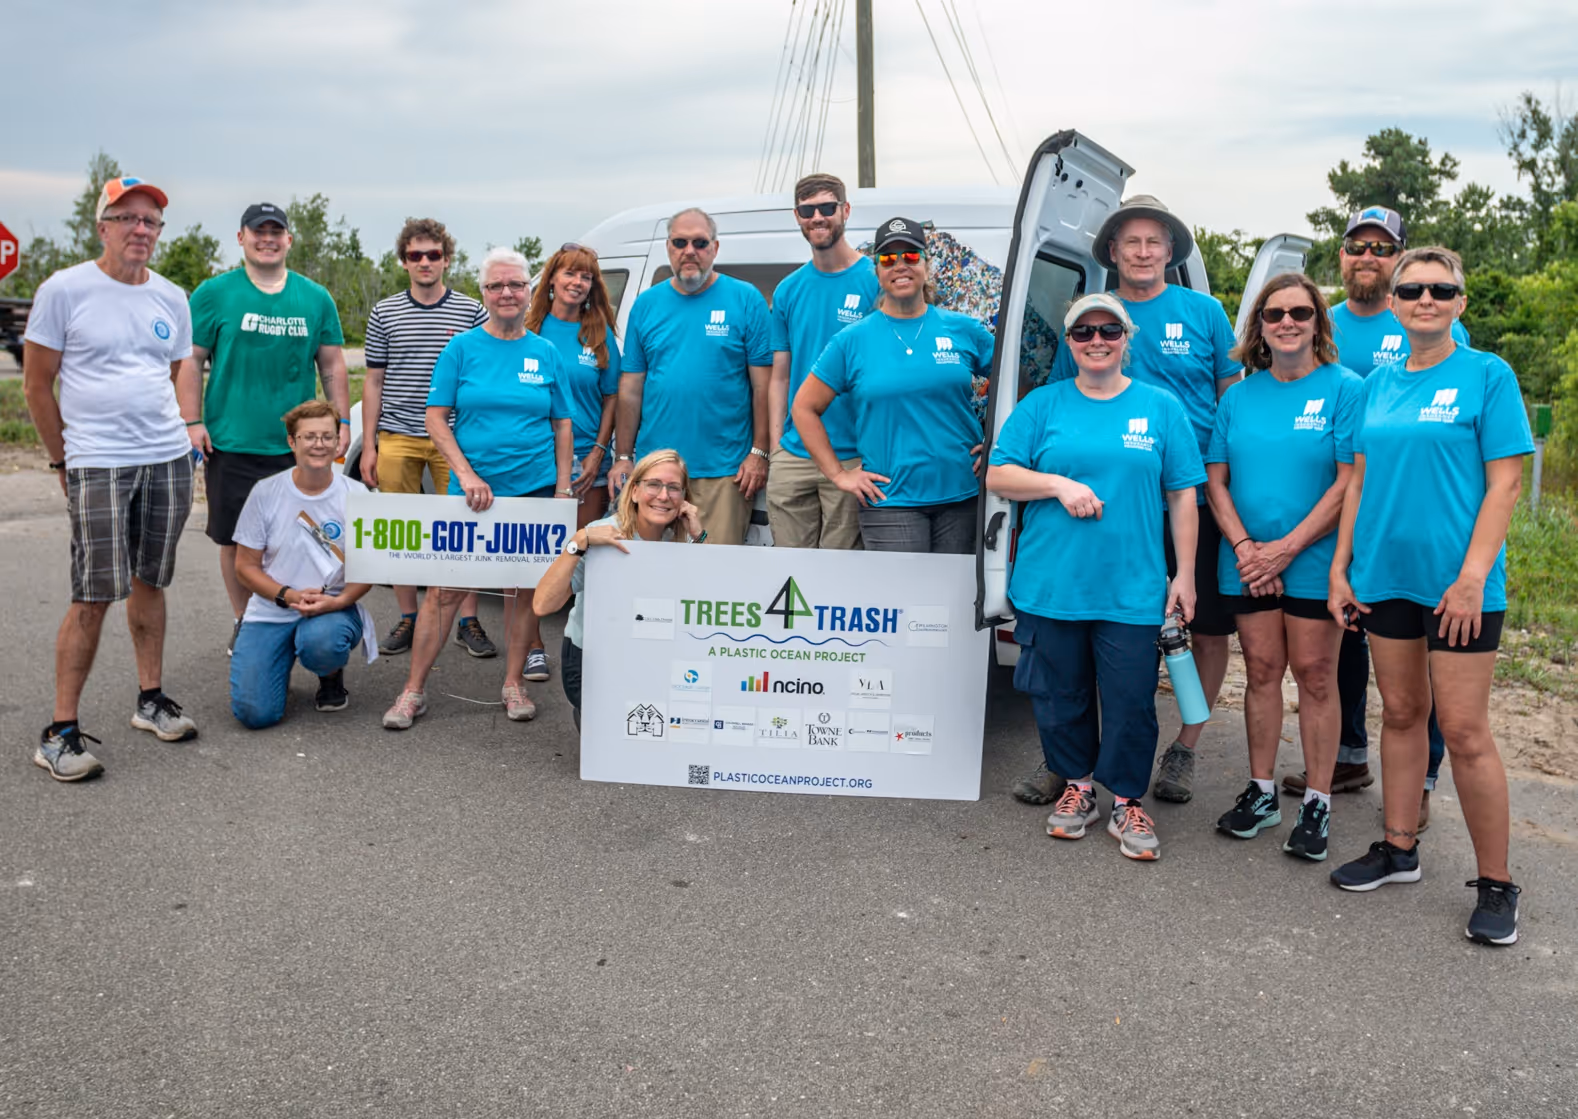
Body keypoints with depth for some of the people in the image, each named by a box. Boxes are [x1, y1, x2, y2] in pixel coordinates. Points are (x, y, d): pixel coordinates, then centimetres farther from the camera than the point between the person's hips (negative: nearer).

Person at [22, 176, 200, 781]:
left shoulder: (171, 298, 10)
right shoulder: (64, 290, -3)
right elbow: (36, 384, 0)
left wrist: (174, 435, 12)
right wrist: (63, 462, 2)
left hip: (168, 461, 5)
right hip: (97, 465, -5)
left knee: (149, 582, 13)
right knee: (93, 596, -7)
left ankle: (151, 699, 25)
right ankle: (60, 731, 0)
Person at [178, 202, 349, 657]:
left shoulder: (316, 298, 9)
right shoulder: (215, 293, 2)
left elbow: (332, 365, 12)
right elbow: (190, 360, 2)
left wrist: (342, 422, 6)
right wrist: (192, 422, -6)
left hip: (297, 446, 1)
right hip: (231, 444, -1)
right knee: (235, 540, 6)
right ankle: (244, 623, 22)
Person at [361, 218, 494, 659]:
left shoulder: (471, 311, 5)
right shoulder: (385, 313, 9)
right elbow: (374, 382, 10)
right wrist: (368, 445, 5)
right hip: (397, 437, 2)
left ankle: (468, 621, 8)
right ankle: (407, 618, 18)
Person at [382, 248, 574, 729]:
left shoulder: (545, 353, 7)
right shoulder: (462, 348, 1)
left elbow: (562, 424, 10)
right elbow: (436, 418, -2)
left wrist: (563, 484, 1)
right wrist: (468, 475, -12)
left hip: (534, 488, 2)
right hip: (472, 488, -2)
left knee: (523, 587, 8)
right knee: (446, 587, -3)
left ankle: (514, 684, 21)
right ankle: (413, 690, 5)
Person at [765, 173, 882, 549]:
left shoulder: (876, 280, -3)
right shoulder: (787, 290, 10)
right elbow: (780, 377, 13)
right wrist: (776, 447, 6)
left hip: (853, 458, -4)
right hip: (792, 457, 4)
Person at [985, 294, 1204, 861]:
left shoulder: (1161, 408, 7)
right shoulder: (1042, 405, 6)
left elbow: (1182, 495, 7)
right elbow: (997, 476, 3)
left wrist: (1184, 575, 2)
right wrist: (1059, 485, -13)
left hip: (1132, 590, 0)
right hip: (1050, 585, 1)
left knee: (1130, 701, 2)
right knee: (1061, 695, 10)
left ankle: (1127, 803, 20)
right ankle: (1078, 785, 31)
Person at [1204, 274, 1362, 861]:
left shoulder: (1344, 389, -4)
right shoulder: (1239, 396, 9)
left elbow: (1350, 482, -11)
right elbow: (1216, 478, 7)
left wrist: (1286, 548, -15)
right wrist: (1243, 545, -8)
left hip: (1315, 562, -3)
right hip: (1248, 563, 3)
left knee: (1315, 675, 2)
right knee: (1262, 670, 9)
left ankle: (1317, 803, 12)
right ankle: (1261, 793, 20)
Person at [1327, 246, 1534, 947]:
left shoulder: (1487, 375, -4)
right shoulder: (1376, 385, 10)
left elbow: (1504, 483, -9)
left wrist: (1472, 577, -17)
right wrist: (1341, 568, 6)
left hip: (1457, 579, -5)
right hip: (1385, 574, 5)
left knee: (1464, 730, -2)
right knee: (1400, 712, 14)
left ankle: (1495, 885, 10)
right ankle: (1399, 849, 28)